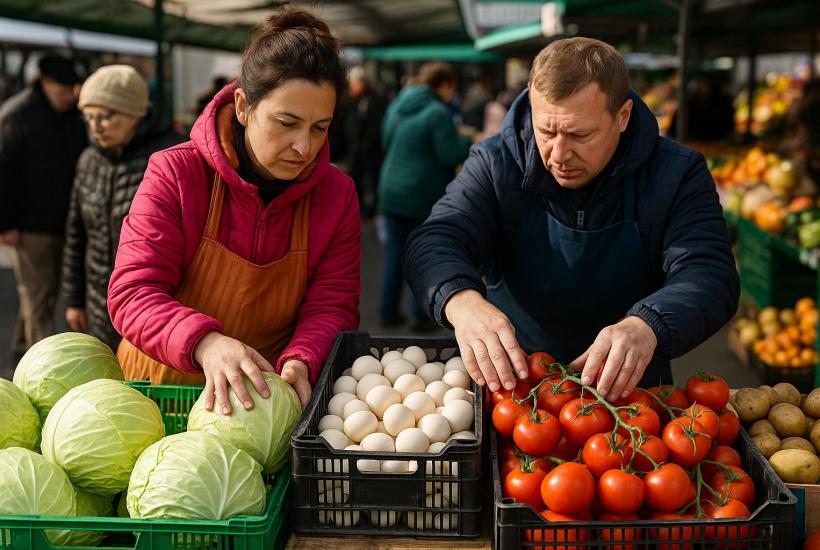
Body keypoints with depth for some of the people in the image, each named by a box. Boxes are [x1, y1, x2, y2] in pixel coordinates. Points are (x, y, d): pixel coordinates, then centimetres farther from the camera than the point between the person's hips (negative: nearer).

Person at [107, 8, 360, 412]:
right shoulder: (175, 174, -7)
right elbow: (132, 293, -12)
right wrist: (204, 343, -33)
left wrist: (300, 362, -22)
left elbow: (331, 306, 1)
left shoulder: (337, 194, 1)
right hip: (164, 389, -1)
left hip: (269, 395, 2)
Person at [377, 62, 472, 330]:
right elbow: (449, 155, -16)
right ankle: (421, 315, 9)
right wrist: (470, 142, 0)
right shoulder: (437, 112, -15)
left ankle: (388, 311, 17)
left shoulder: (396, 106, 9)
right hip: (424, 196, -6)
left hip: (391, 192, 6)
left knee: (395, 251, 12)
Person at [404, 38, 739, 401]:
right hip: (510, 381, 0)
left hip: (628, 388, 1)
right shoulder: (494, 164, -6)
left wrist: (646, 326, -42)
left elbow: (711, 275, -18)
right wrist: (462, 301, -40)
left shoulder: (676, 175, -8)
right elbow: (434, 243, -14)